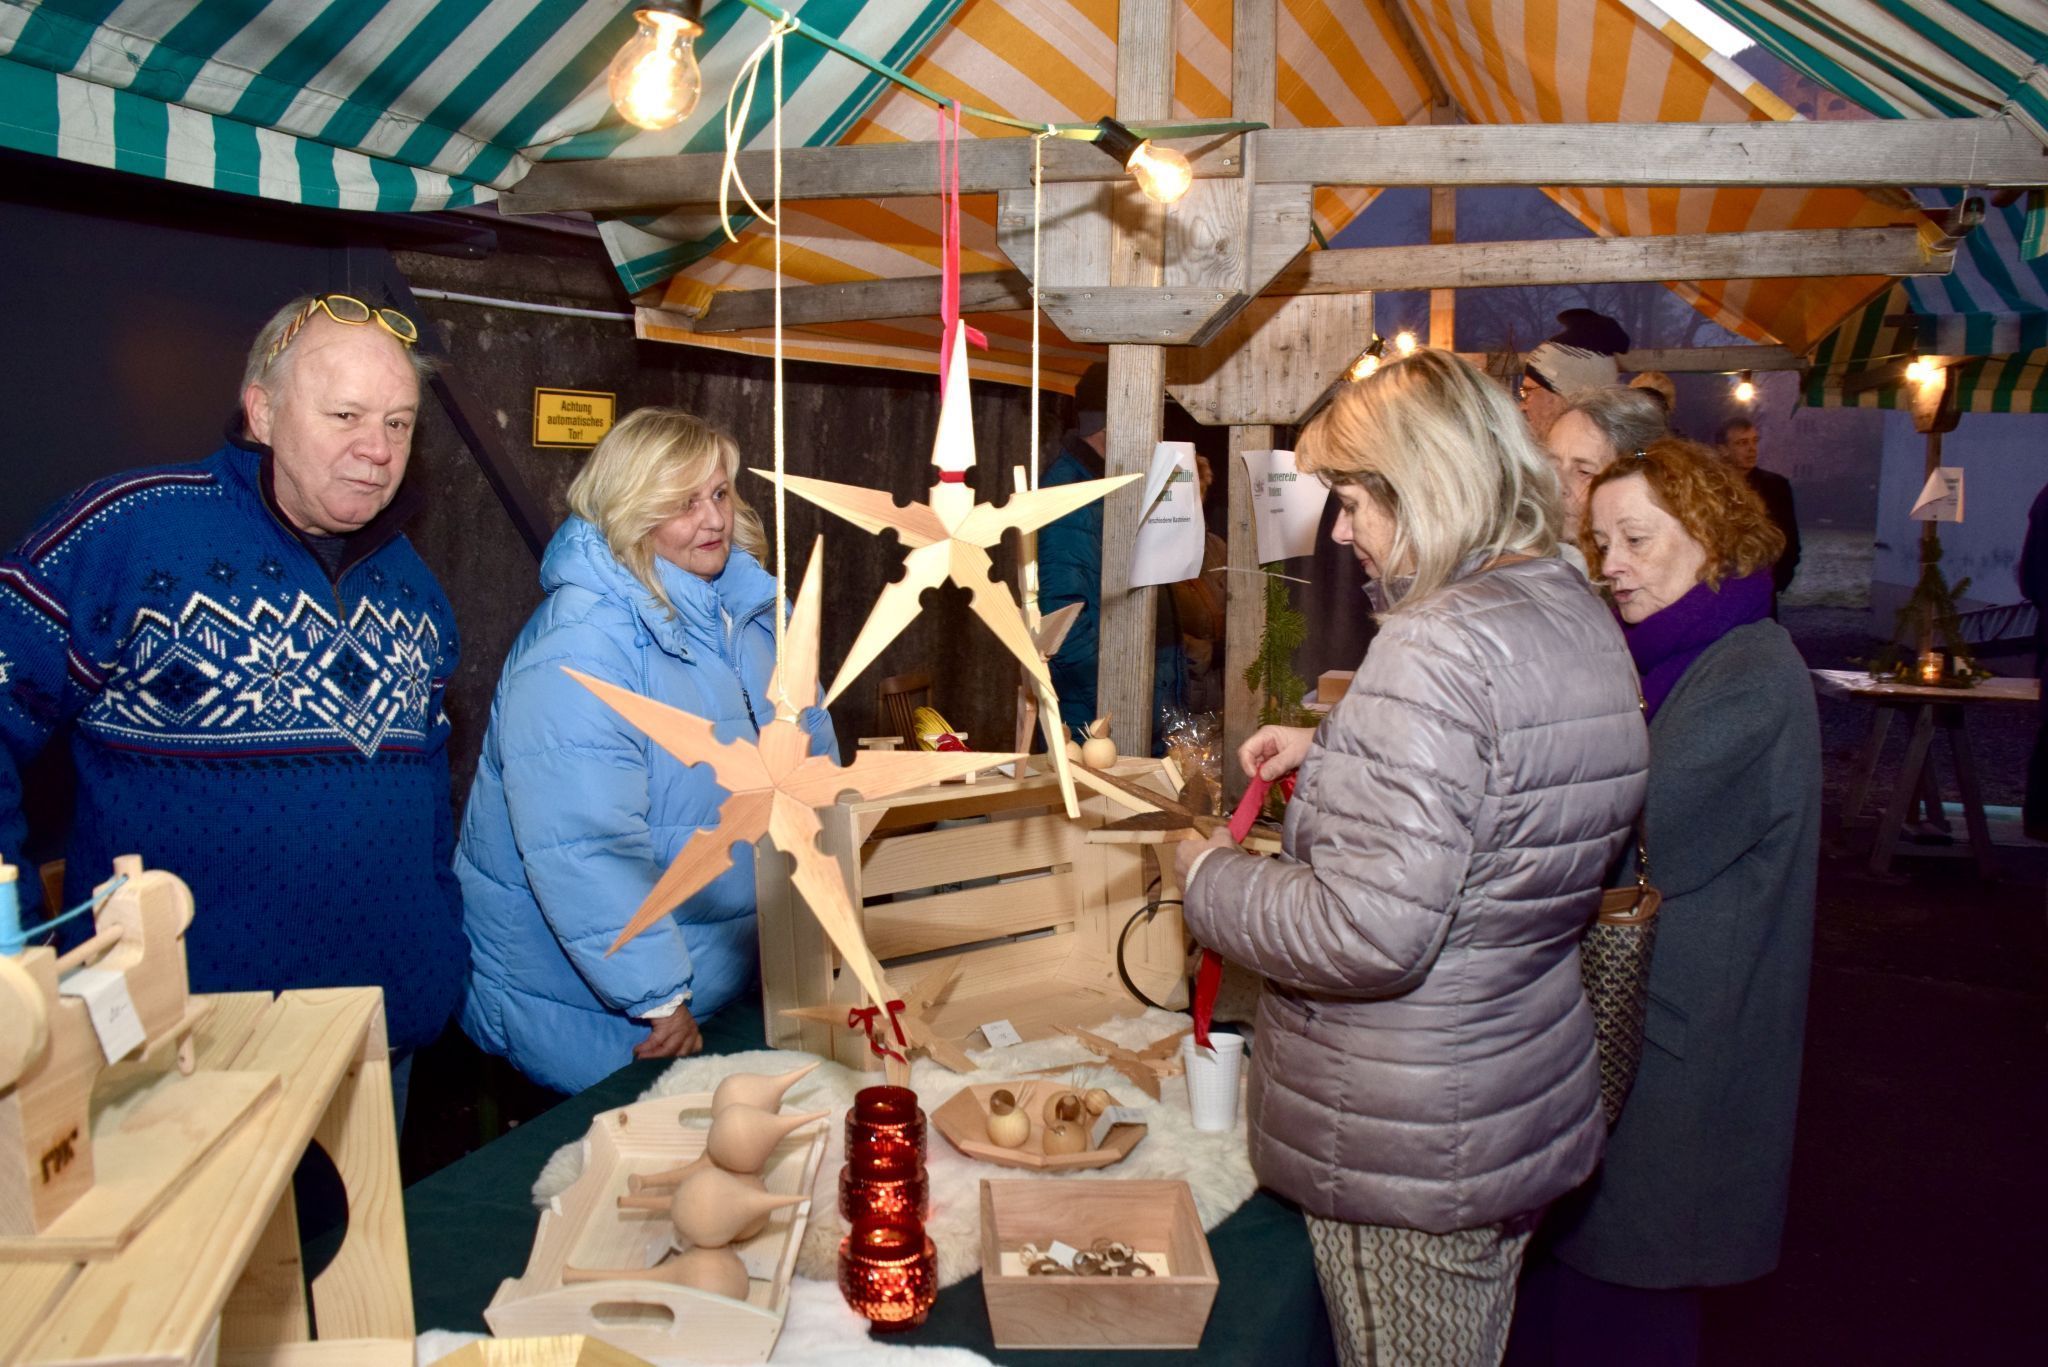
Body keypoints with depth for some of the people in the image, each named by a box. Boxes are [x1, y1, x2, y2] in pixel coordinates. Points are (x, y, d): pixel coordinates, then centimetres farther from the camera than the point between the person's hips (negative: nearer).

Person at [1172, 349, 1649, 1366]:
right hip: (1527, 1101, 9)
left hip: (1407, 1154, -9)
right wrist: (1327, 754, 14)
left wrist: (1209, 878, -14)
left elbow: (1370, 936, -30)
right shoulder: (1582, 618, 4)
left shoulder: (1437, 650, -26)